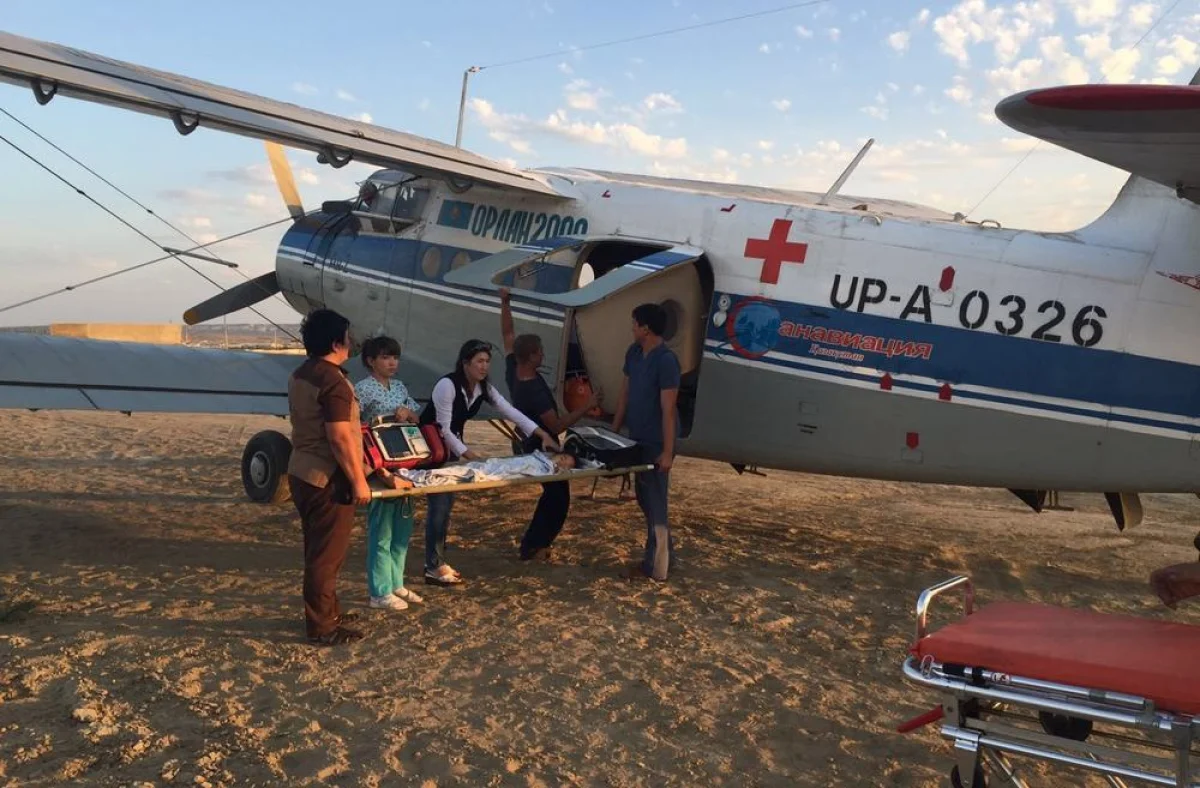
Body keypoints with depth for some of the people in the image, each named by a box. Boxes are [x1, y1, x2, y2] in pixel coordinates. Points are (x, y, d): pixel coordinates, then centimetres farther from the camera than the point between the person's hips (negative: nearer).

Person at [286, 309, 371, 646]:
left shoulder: (299, 375, 10)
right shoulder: (333, 381, -21)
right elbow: (340, 437, -23)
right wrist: (358, 481, -18)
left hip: (302, 473, 10)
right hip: (327, 479, -10)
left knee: (317, 551, 19)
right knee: (327, 555, 0)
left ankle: (324, 613, 31)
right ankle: (322, 627, 9)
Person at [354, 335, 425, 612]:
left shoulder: (400, 387, 13)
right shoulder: (363, 389, -9)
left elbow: (419, 418, 14)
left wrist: (408, 413, -7)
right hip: (378, 468, -8)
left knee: (402, 529, 13)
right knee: (381, 532, -2)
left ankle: (396, 584, 25)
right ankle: (379, 592, 7)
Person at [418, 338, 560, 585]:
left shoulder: (483, 387, -3)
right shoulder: (447, 385, -25)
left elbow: (511, 412, -8)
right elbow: (443, 429, -25)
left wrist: (543, 434, -17)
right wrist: (467, 453, -29)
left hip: (451, 444, 8)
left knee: (448, 502, 10)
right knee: (438, 503, -10)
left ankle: (437, 561, 20)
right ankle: (433, 567, -3)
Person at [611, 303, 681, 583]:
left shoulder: (666, 360, -21)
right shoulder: (633, 352, 5)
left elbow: (668, 410, -21)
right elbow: (625, 394, 13)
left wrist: (668, 452, -21)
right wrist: (614, 431, 14)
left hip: (657, 444, -9)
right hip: (638, 439, 9)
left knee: (655, 502, 0)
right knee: (644, 498, 17)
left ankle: (656, 567, 11)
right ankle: (664, 554, 32)